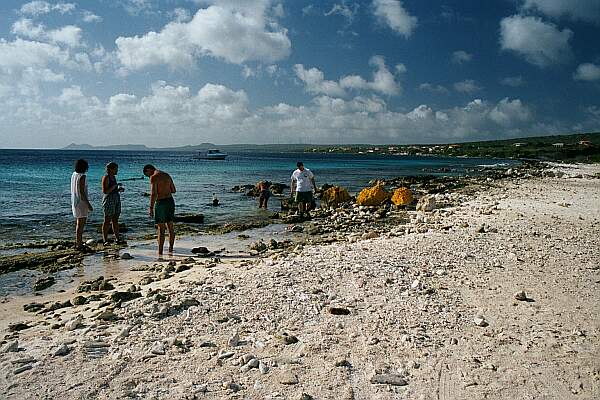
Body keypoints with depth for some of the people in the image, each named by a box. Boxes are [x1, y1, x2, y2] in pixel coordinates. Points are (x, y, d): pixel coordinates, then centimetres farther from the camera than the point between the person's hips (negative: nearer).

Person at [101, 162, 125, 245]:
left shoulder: (113, 177, 14)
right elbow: (105, 191, -17)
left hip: (116, 200, 8)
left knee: (115, 220, 9)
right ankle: (105, 240, 0)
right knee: (107, 221, -4)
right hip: (109, 200, -8)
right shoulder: (106, 177, -11)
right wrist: (115, 186, -19)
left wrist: (120, 189, 3)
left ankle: (117, 239, 13)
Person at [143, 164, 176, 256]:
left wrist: (151, 208, -14)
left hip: (161, 202, -7)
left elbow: (153, 194, -17)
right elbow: (174, 190, 18)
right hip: (170, 201, 7)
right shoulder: (167, 175, 13)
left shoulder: (153, 177, -9)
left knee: (161, 229, -3)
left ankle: (160, 252, -1)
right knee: (170, 227, 12)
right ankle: (171, 250, 18)